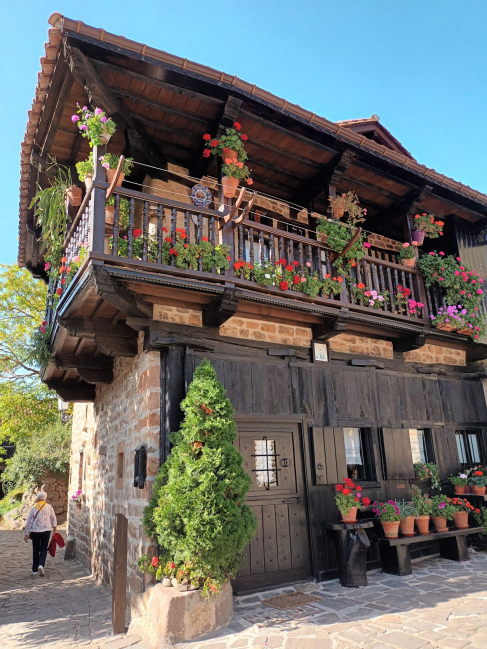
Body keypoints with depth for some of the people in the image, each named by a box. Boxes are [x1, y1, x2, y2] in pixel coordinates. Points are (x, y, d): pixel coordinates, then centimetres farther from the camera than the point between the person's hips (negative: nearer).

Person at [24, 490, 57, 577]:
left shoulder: (34, 508, -5)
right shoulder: (49, 507, -2)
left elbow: (29, 521, -4)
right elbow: (53, 518, 5)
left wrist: (27, 534, 3)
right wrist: (54, 526, 22)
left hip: (34, 531, 0)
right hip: (46, 531, 0)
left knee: (35, 550, 12)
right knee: (44, 549, 10)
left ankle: (34, 570, 16)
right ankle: (41, 565, -12)